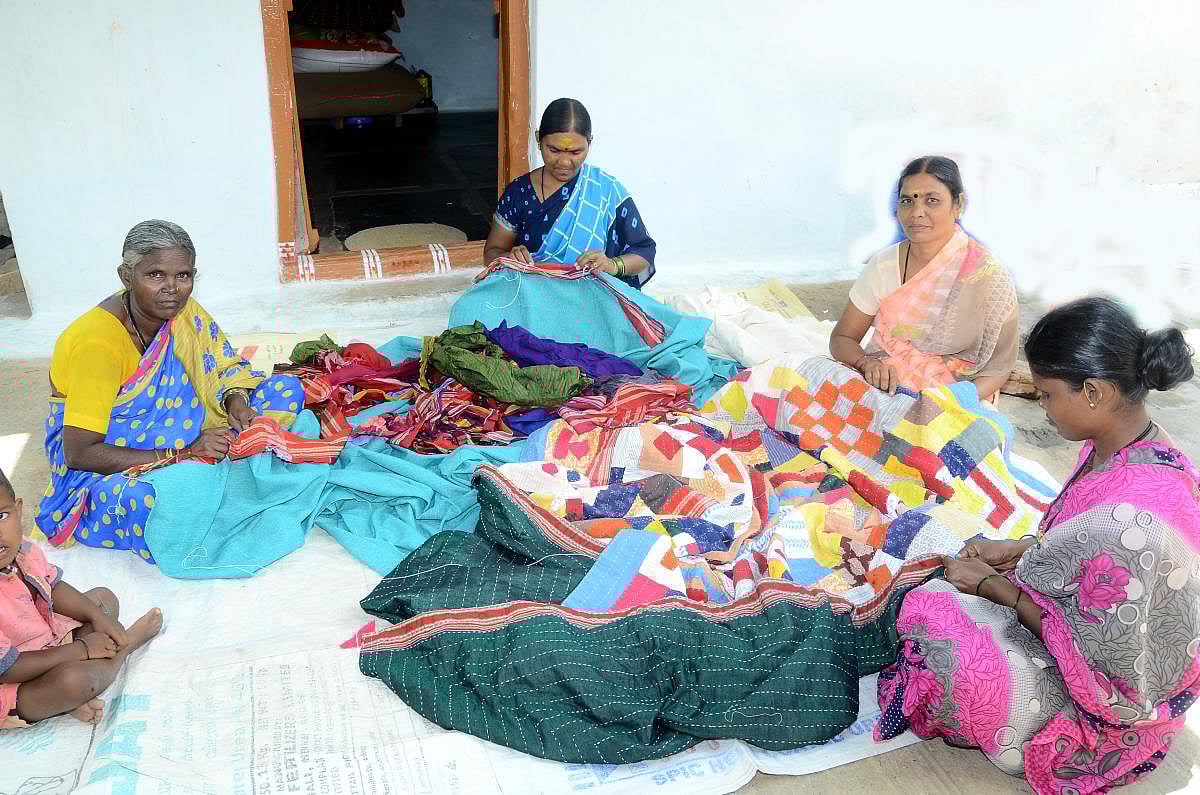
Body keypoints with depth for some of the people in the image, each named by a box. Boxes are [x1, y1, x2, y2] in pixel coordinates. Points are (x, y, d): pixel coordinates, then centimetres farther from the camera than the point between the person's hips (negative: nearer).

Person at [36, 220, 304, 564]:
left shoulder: (180, 310, -7)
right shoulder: (97, 341, -25)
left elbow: (224, 366, 7)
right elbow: (79, 453, -26)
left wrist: (235, 400, -17)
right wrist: (180, 454, -32)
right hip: (104, 466, -6)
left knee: (286, 388, -7)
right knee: (154, 502, -43)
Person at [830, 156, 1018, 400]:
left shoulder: (989, 277, -9)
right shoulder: (884, 265, 0)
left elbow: (998, 369, -3)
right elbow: (841, 338, 6)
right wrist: (865, 363, -17)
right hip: (880, 389, 4)